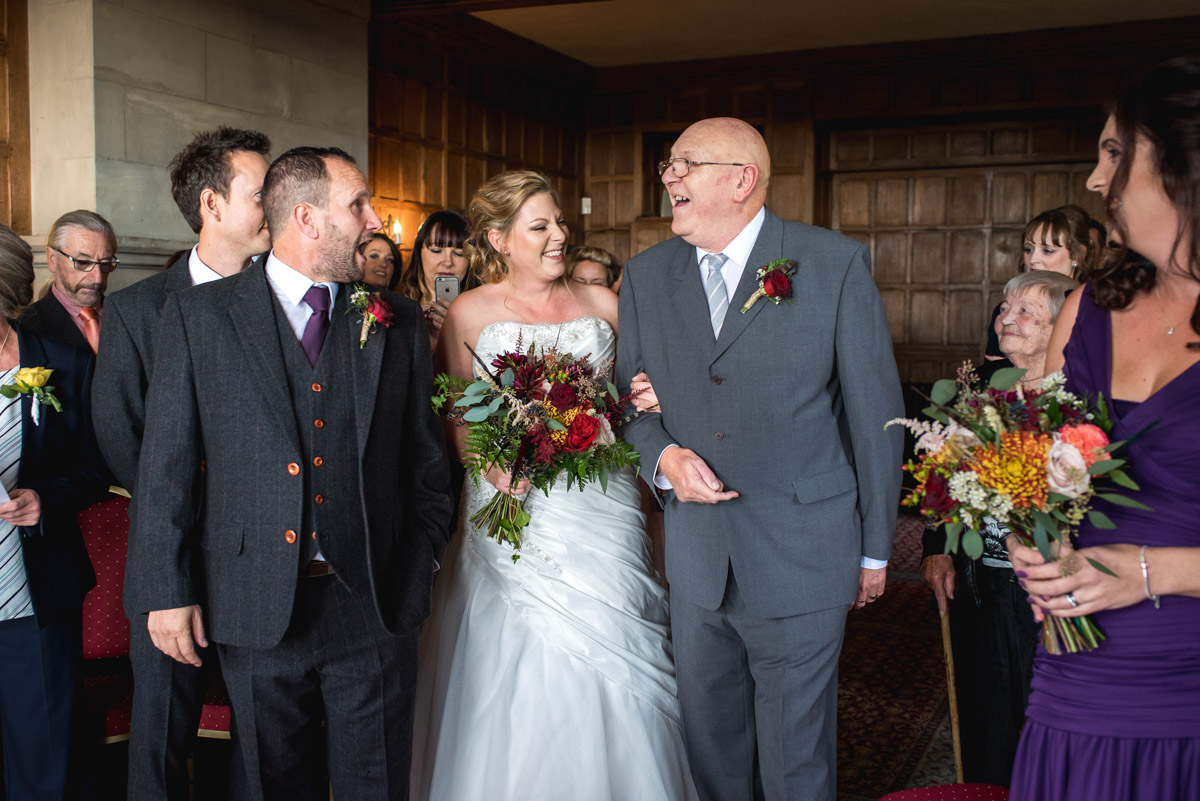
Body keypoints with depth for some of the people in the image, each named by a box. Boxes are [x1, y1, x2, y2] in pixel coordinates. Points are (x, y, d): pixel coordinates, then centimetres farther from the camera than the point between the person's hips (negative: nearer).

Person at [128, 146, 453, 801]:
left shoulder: (398, 323, 5)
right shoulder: (196, 315, 0)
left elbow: (426, 463, 7)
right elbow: (165, 464, -1)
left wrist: (417, 572, 0)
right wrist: (167, 591, -3)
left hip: (375, 607, 1)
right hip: (256, 613, -1)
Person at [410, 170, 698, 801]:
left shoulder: (601, 304, 8)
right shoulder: (469, 314, 2)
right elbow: (455, 417, 3)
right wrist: (491, 464, -14)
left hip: (602, 507, 2)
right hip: (512, 509, -2)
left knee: (611, 669, 2)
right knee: (519, 683, 1)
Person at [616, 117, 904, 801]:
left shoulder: (836, 264, -8)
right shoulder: (647, 275, 4)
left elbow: (875, 411, -4)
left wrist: (875, 549, -1)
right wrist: (663, 456, -10)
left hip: (802, 562, -4)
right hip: (695, 561, 4)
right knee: (709, 745, 18)